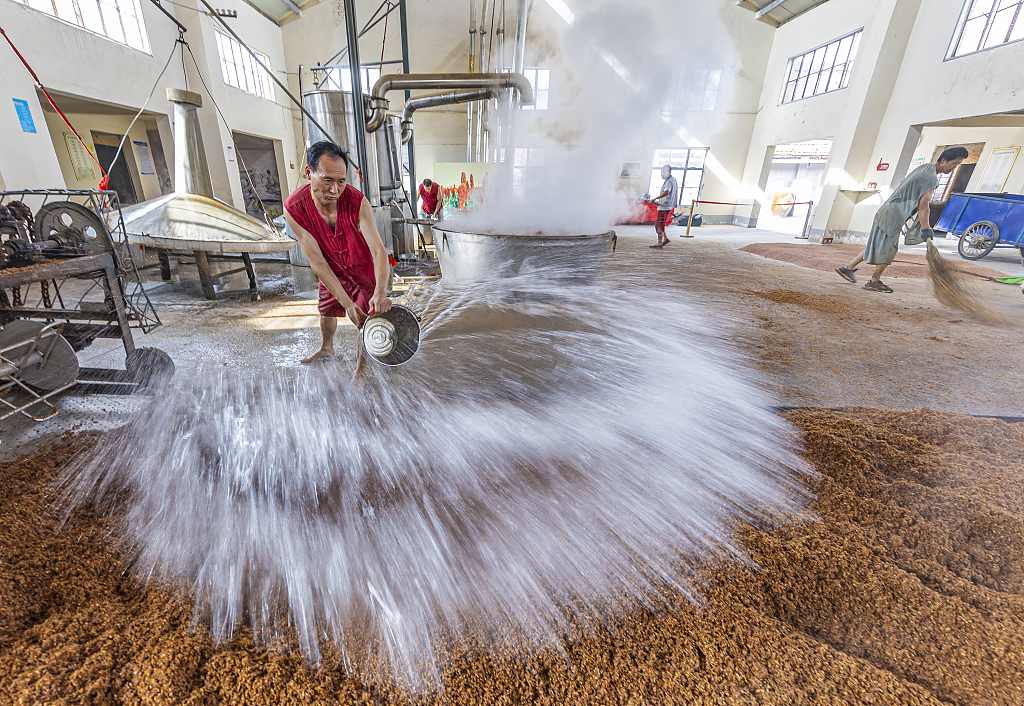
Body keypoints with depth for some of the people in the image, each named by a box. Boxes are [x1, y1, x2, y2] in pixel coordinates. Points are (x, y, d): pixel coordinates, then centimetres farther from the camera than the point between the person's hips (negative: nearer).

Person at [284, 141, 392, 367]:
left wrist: (380, 292, -57)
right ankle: (326, 348, 53)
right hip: (333, 267, 3)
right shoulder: (293, 209, -29)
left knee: (366, 317, -5)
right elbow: (318, 263, -28)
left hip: (364, 266, -3)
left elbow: (378, 251, -39)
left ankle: (360, 372, 15)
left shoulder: (357, 202, -34)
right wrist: (347, 303, -36)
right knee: (327, 308, 21)